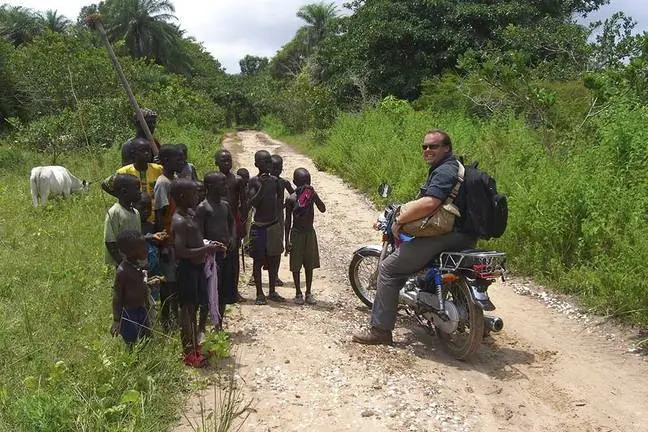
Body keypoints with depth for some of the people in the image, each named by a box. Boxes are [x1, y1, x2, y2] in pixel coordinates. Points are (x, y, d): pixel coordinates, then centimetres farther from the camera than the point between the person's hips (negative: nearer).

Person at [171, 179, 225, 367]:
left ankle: (194, 347, 30)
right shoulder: (179, 221, -21)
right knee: (187, 310, 1)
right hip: (187, 269, -10)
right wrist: (207, 249, -21)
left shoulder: (190, 213, 9)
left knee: (193, 309, 18)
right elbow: (181, 252, -27)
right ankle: (189, 353, 12)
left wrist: (209, 245, 6)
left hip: (197, 267, 10)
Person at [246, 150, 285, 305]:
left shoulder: (275, 180, 6)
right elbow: (251, 203, -18)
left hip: (274, 225, 5)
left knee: (274, 259, 10)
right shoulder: (253, 181, -8)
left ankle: (272, 292, 23)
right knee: (258, 260, 4)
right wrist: (262, 187, -26)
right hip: (259, 227, -5)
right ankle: (259, 293, 15)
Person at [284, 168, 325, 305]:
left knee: (309, 265, 10)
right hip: (296, 233, -2)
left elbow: (322, 209, -17)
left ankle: (308, 292, 22)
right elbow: (288, 220, -4)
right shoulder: (291, 199, -9)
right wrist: (287, 240, -6)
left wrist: (313, 195, -27)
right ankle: (298, 293, 19)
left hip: (310, 233, 2)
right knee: (296, 266, 5)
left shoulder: (312, 194, -4)